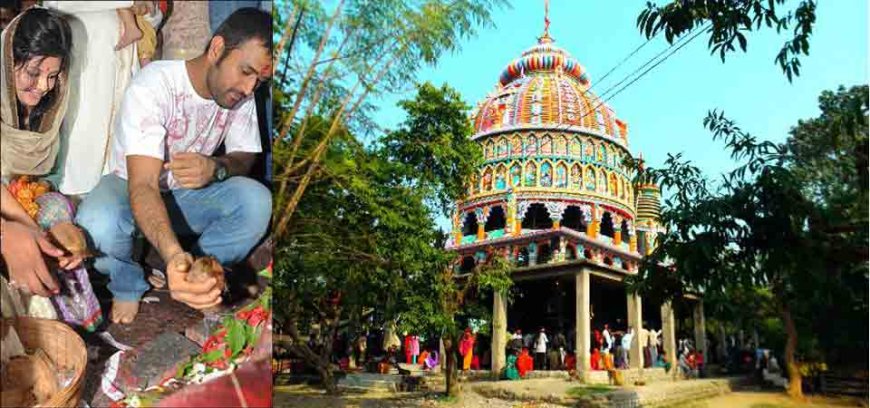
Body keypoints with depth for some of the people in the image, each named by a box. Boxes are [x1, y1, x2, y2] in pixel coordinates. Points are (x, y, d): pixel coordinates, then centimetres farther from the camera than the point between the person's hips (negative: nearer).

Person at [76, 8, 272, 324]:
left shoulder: (239, 93, -13)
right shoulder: (152, 87, -30)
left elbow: (246, 157, -3)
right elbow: (143, 185, -38)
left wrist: (217, 168, -31)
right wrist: (173, 254, -58)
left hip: (189, 191, 4)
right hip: (130, 185, -3)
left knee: (256, 201, -27)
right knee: (98, 223, -38)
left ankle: (195, 279, -4)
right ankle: (128, 286, -3)